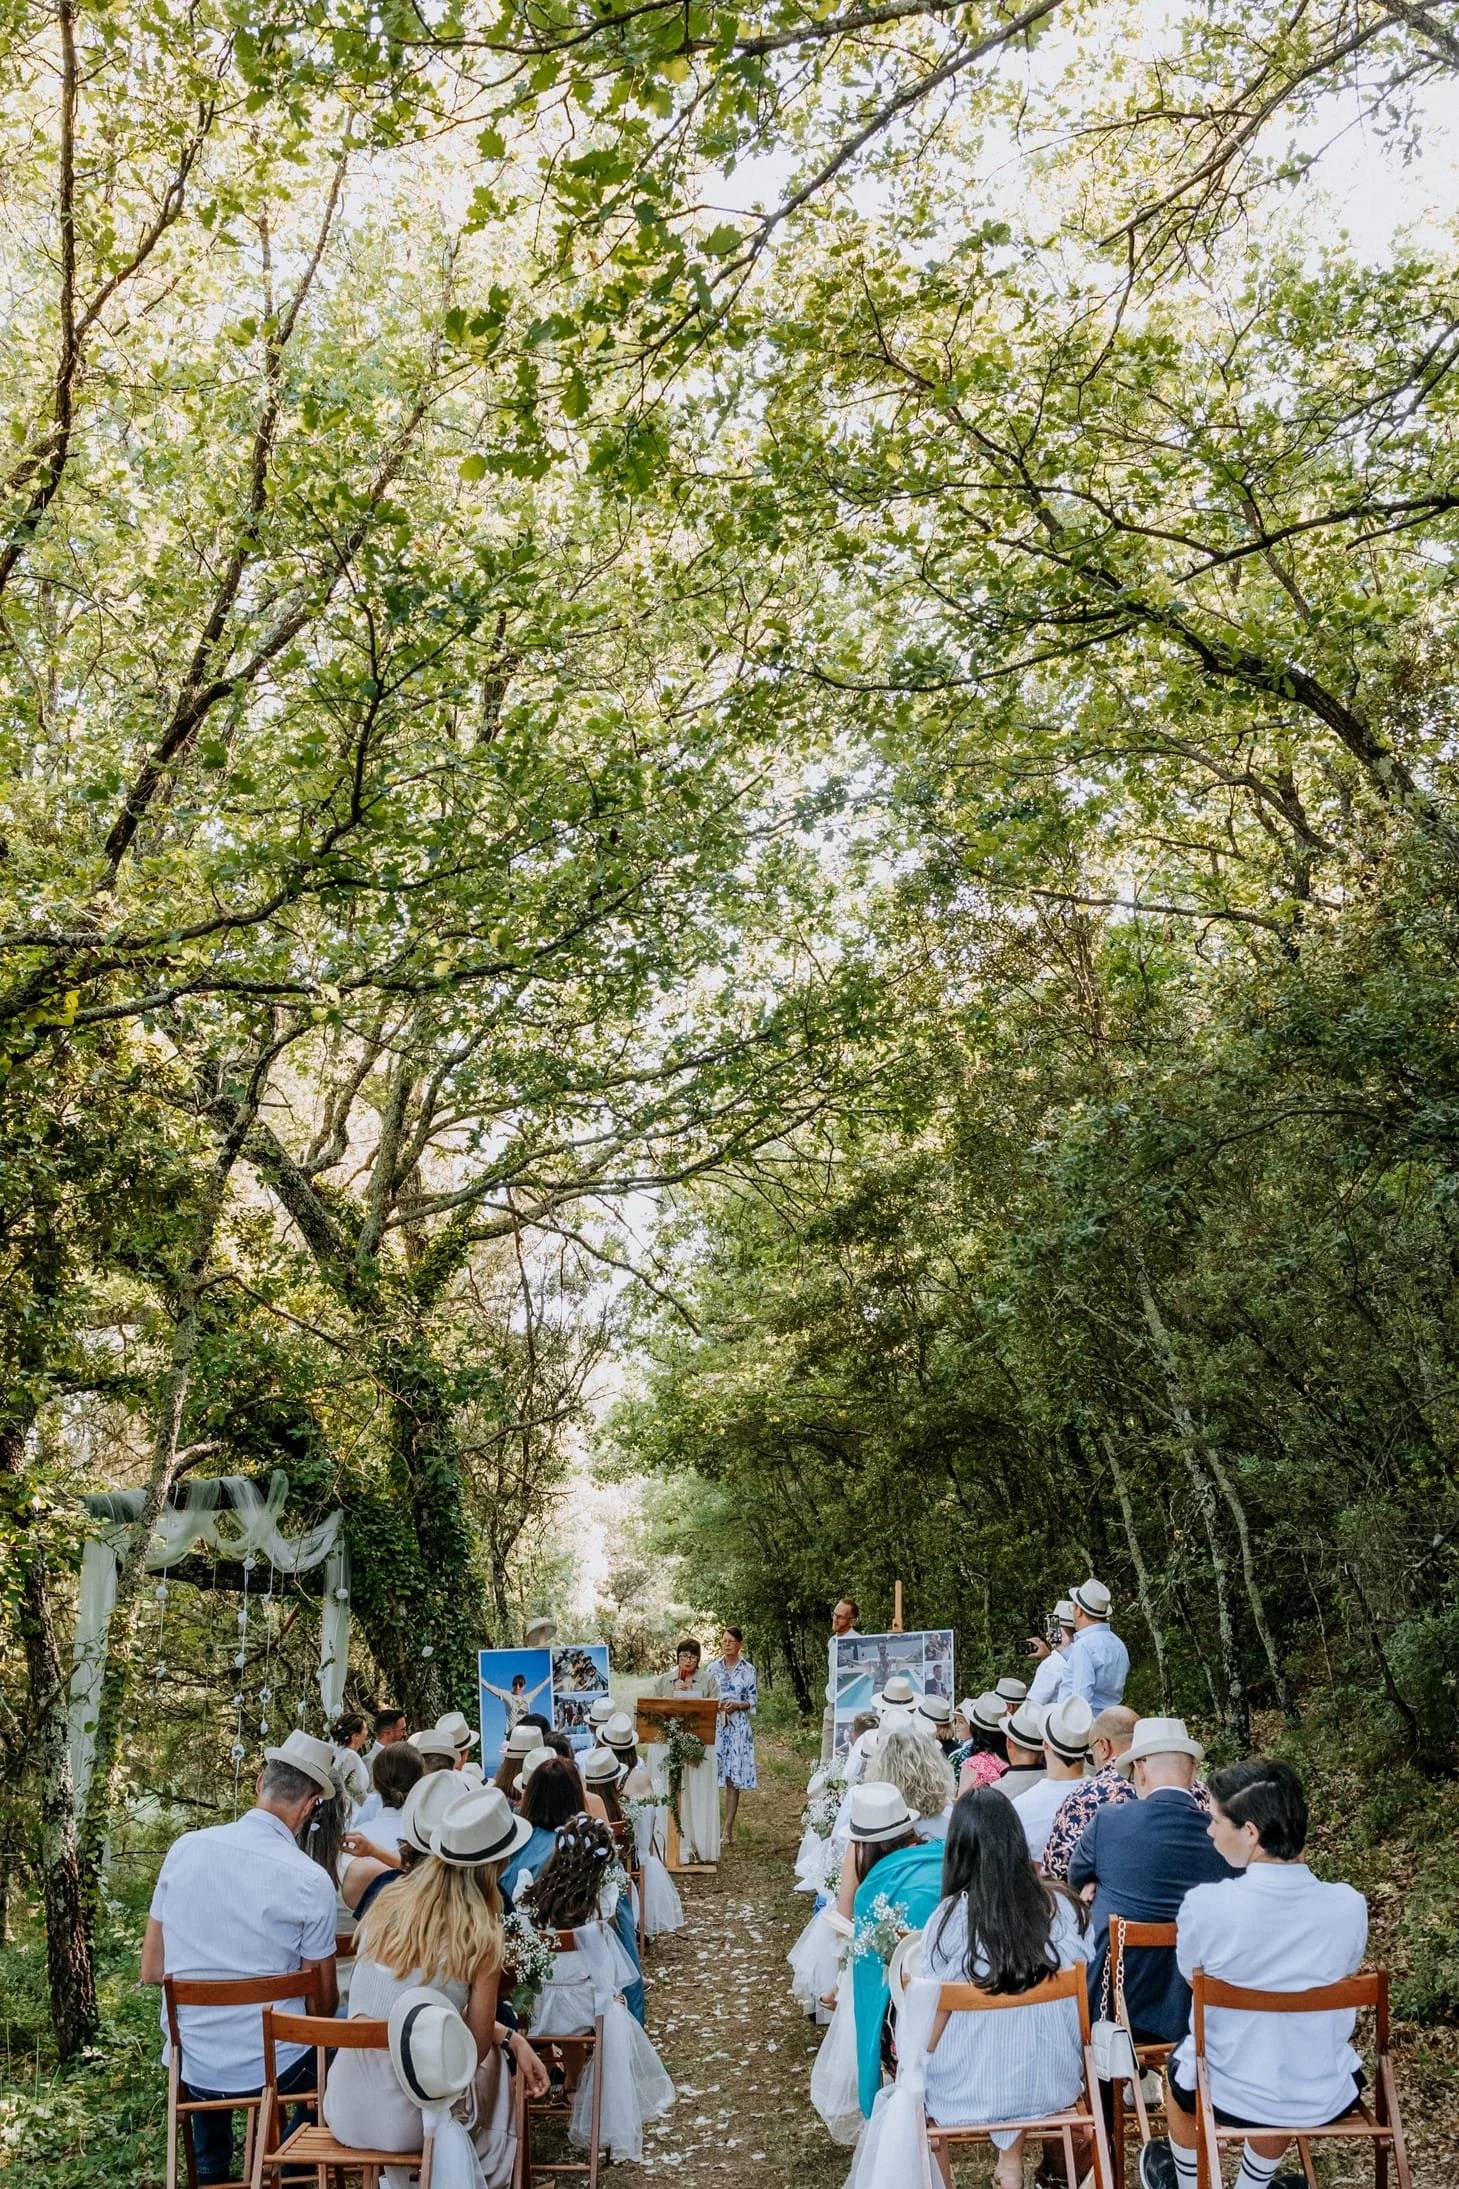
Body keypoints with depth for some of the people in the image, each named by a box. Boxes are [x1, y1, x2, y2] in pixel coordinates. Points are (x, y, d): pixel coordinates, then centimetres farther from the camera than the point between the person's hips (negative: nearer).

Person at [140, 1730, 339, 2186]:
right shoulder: (311, 1882, -19)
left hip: (191, 2067, 4)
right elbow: (323, 2003, -6)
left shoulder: (185, 1848, -9)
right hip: (273, 2070, -4)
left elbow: (152, 1971, 2)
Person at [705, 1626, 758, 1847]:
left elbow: (753, 1700, 5)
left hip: (738, 1727, -1)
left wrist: (737, 1705, -12)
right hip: (714, 1725, 1)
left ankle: (728, 1829, 5)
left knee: (733, 1779, 0)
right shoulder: (713, 1668, 7)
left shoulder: (748, 1670, 4)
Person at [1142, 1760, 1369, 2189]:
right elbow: (1342, 1977, 2)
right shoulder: (1349, 1906, -18)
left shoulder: (1203, 1905, -25)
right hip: (1326, 2101, 2)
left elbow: (1194, 1980, -4)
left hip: (1230, 2097, -2)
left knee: (1179, 2066, 33)